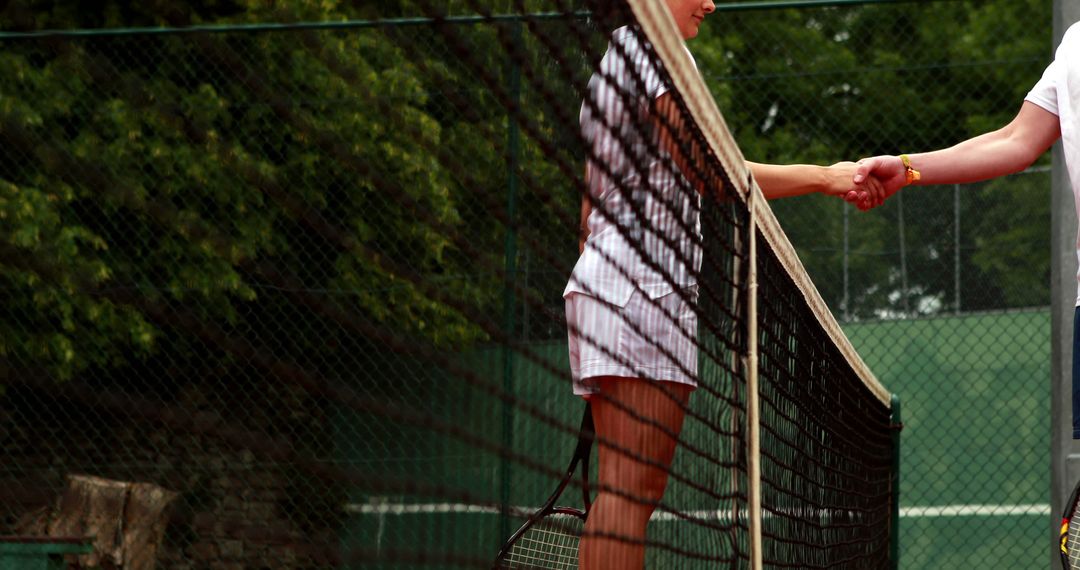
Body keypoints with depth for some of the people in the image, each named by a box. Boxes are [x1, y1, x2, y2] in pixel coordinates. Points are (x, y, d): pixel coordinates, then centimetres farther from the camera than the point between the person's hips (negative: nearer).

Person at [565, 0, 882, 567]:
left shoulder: (609, 65, 24)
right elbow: (712, 173, -13)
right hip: (644, 285, -10)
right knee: (631, 489, -15)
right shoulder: (659, 50, -5)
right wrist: (823, 177, -9)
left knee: (624, 490, 5)